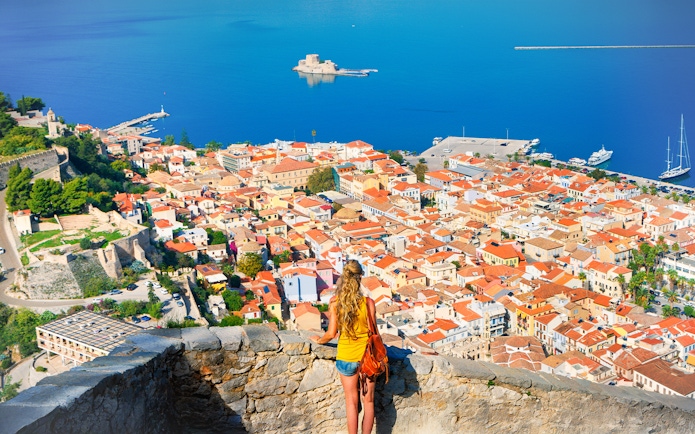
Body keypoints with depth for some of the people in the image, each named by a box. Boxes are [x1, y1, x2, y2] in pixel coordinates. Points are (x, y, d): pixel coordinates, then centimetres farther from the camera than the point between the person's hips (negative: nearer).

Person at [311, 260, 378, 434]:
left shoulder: (335, 302, -11)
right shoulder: (368, 302, -12)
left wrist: (319, 340, 11)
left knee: (351, 402, 13)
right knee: (368, 401, 14)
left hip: (346, 357, 0)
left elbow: (332, 333, -10)